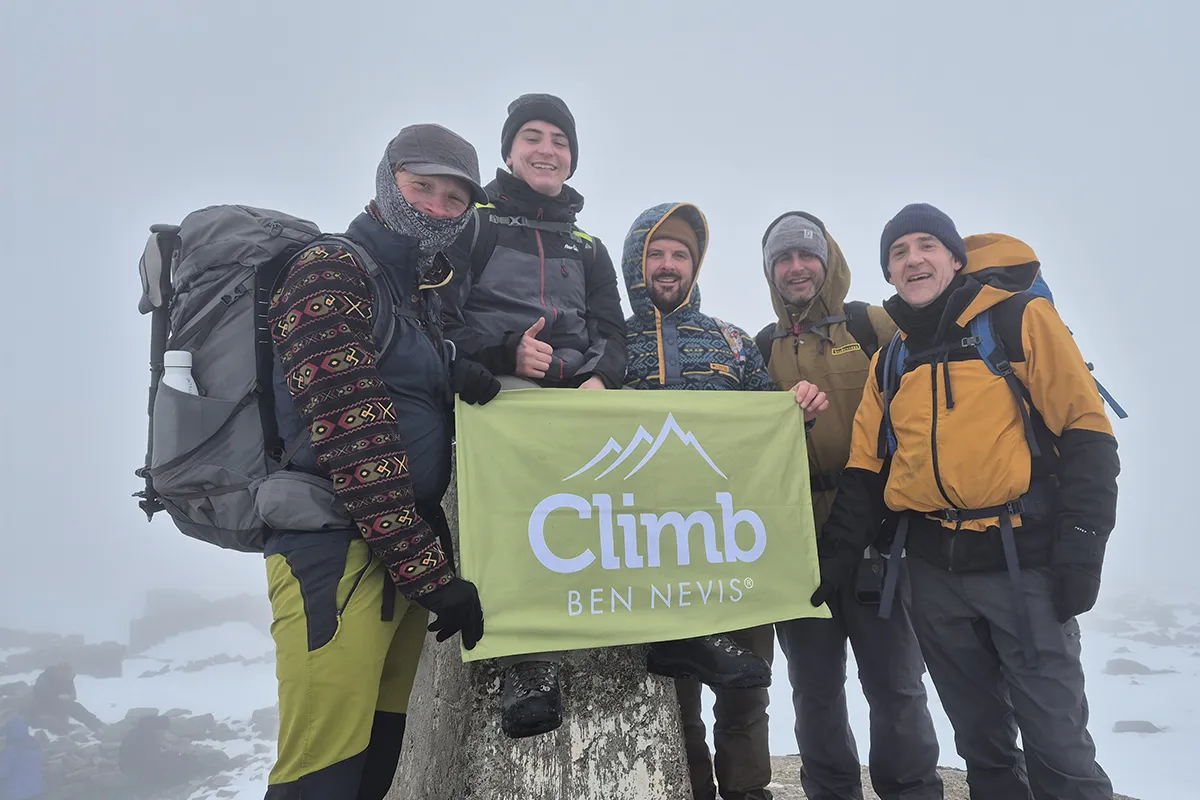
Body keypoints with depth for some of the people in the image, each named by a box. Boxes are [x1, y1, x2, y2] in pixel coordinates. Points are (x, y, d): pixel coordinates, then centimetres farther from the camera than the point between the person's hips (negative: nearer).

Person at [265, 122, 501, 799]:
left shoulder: (423, 295, 19)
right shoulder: (331, 269, -7)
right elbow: (352, 435, -16)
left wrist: (466, 378, -2)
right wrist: (431, 571, -17)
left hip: (404, 556, 8)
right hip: (339, 547, -8)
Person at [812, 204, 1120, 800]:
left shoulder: (1018, 319, -1)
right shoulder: (890, 360, 12)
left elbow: (1086, 432, -6)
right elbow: (865, 468, 12)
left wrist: (1082, 545, -14)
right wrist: (836, 557, 4)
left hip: (1023, 560, -4)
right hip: (935, 571, 5)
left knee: (1056, 738, 1)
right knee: (978, 735, 15)